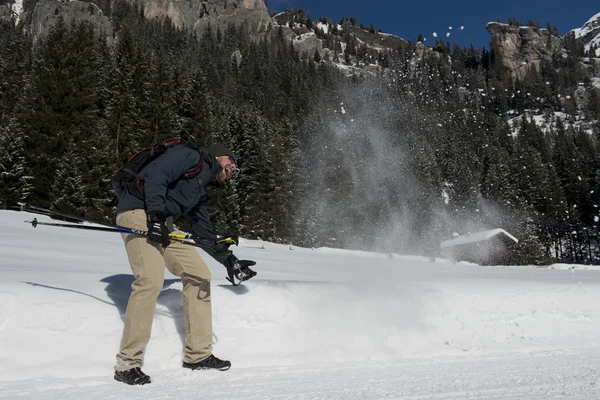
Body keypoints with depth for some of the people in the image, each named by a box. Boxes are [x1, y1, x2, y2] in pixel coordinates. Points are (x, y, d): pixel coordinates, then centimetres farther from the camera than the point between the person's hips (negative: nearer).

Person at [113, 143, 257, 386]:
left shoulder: (200, 193, 25)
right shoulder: (191, 156, 1)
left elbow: (205, 235, 24)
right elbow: (154, 174, -16)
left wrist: (229, 260, 15)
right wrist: (155, 215, -24)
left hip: (162, 223, 10)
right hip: (138, 212, -10)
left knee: (198, 274, 5)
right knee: (151, 280, -25)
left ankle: (198, 354, 11)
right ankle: (128, 363, -13)